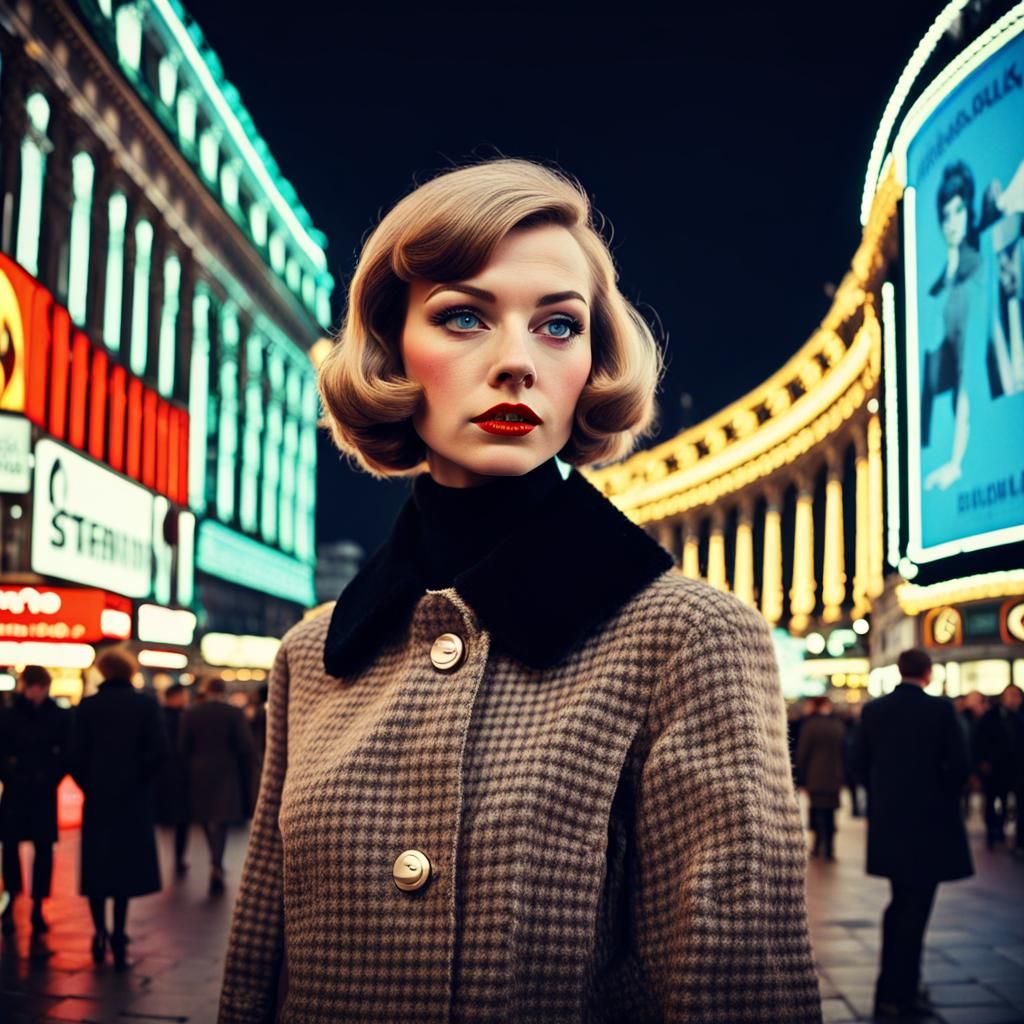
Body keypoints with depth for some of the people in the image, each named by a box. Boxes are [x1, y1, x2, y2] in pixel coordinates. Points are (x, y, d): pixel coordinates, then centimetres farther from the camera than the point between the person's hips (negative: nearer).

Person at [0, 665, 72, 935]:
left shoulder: (60, 717, -1)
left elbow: (68, 753, 0)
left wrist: (52, 778, -10)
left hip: (44, 792, 0)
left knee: (44, 849, 1)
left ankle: (37, 907, 8)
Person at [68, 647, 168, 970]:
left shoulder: (86, 707, -2)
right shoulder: (146, 705, -4)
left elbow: (76, 756, -7)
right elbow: (159, 751, -12)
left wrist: (89, 785, 7)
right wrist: (141, 780, 2)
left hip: (96, 798, 1)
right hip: (134, 799, -1)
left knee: (96, 867, 14)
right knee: (125, 866, 5)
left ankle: (101, 933, 10)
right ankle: (118, 941, 2)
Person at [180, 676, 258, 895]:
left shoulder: (191, 714, 0)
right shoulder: (235, 713, -7)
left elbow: (183, 748, 0)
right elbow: (247, 748, -9)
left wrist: (189, 774, 10)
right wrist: (248, 776, 4)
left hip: (199, 776, 2)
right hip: (226, 776, -2)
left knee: (207, 820, 16)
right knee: (221, 821, 0)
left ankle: (217, 866, 25)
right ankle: (216, 866, -16)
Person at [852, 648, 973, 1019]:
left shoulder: (872, 710, 1)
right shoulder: (940, 709, -12)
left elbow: (860, 762, 4)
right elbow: (960, 763, -13)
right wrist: (946, 794, 5)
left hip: (887, 821, 5)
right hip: (929, 821, -5)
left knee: (900, 902, 21)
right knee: (916, 908, 3)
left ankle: (891, 986, 27)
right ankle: (901, 995, 6)